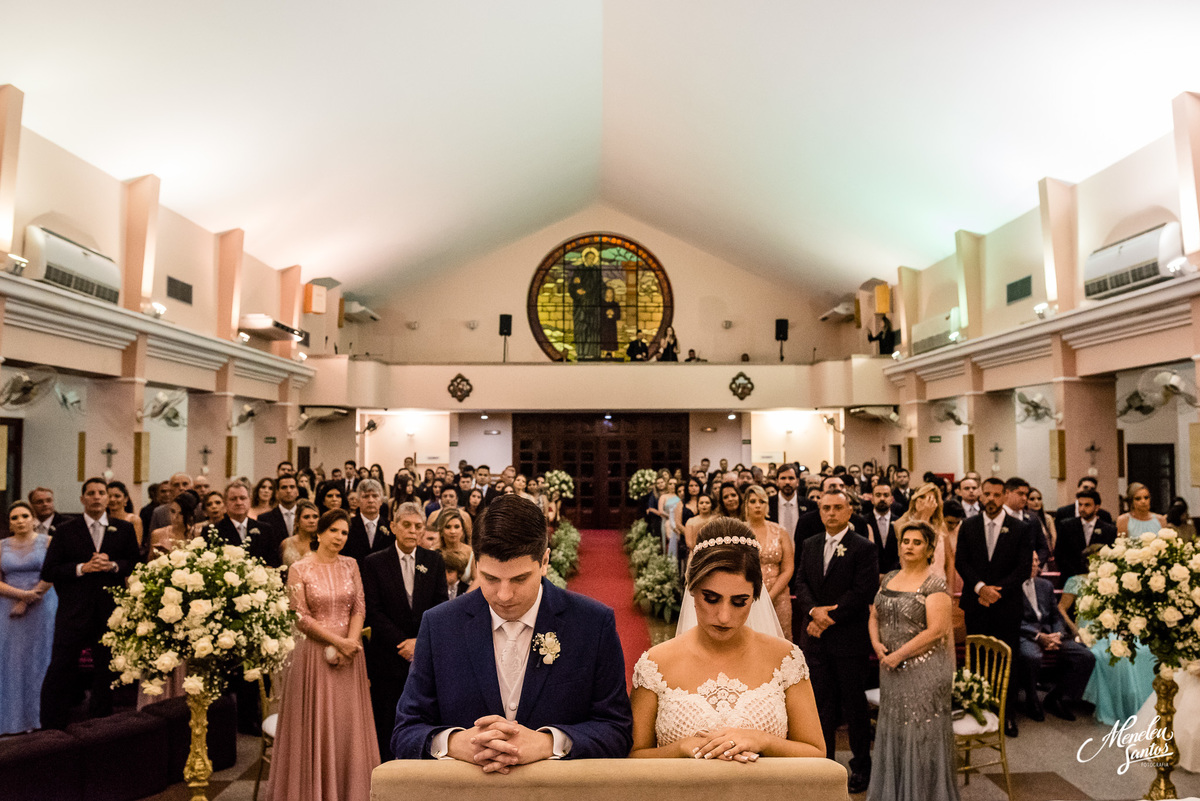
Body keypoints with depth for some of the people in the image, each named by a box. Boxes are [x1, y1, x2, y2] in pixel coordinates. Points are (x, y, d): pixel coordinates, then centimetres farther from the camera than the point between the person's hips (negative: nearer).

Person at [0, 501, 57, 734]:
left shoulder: (47, 542, 0)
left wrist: (26, 602, -10)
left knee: (37, 659, 2)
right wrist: (22, 593, -14)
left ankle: (35, 716, 12)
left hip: (41, 609, -2)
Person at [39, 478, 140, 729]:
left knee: (107, 671, 11)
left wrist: (113, 565, -11)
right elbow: (48, 571, -2)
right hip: (73, 611, -1)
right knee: (60, 671, 0)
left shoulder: (124, 529, 7)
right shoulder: (65, 531, 3)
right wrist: (82, 568, -15)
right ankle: (52, 727, 13)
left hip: (110, 610, 2)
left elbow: (137, 564, 7)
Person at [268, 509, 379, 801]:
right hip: (315, 652, -3)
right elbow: (301, 617, -9)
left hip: (349, 651, 3)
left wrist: (351, 640, -12)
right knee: (317, 722, 3)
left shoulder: (350, 565, 6)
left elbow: (359, 607, 3)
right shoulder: (299, 569, -6)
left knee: (349, 721, 8)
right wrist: (337, 641, -12)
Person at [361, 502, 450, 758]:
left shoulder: (434, 561, 6)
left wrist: (421, 641, -9)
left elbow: (441, 606, 3)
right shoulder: (374, 563, -1)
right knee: (386, 725, 6)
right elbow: (373, 611, -6)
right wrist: (402, 643, -12)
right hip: (388, 657, -1)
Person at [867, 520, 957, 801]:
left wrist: (900, 654, -16)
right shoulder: (889, 578, 9)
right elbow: (874, 616, 14)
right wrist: (877, 644, -5)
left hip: (924, 669, -6)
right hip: (892, 669, 6)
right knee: (893, 730, 14)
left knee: (922, 732, 1)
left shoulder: (935, 584, -11)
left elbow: (936, 630, -18)